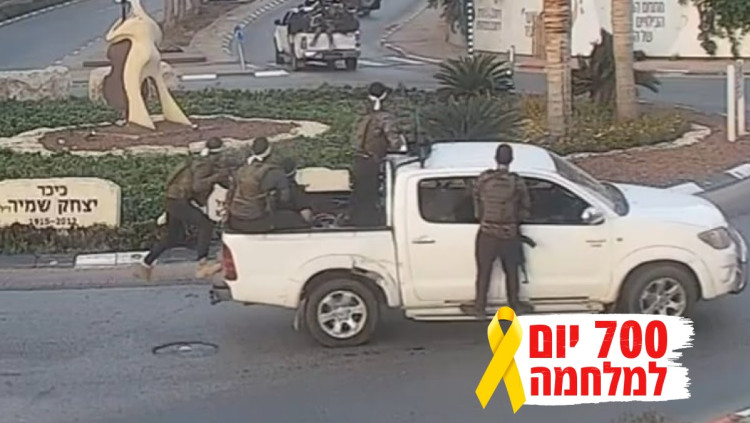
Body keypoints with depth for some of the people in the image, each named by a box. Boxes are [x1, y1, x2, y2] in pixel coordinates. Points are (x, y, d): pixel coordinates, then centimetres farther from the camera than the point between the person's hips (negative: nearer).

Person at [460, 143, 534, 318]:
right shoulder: (517, 182, -10)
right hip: (510, 234, 0)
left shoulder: (484, 178, -9)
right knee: (511, 271, 16)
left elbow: (477, 203, 2)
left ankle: (479, 307, 20)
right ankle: (514, 305, 29)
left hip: (488, 233, 0)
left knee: (484, 271, 11)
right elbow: (525, 209, -2)